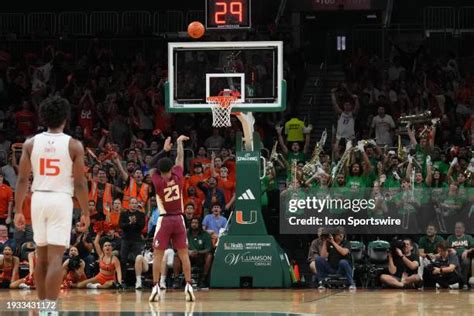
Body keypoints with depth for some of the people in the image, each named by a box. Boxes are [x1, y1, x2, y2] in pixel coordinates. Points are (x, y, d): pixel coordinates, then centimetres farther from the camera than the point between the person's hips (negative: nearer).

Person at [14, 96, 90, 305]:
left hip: (39, 199, 3)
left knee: (42, 256, 17)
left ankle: (43, 305, 25)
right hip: (61, 200, -3)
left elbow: (22, 180, 2)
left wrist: (18, 211, 7)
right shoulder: (73, 145, -3)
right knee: (55, 258, -7)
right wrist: (85, 213, 4)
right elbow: (79, 183, -4)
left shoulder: (31, 143, 3)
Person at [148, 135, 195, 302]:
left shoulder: (158, 181, -9)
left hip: (164, 220, -2)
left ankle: (156, 288, -7)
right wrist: (180, 142, 25)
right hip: (178, 219, 3)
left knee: (158, 254, 0)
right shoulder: (177, 177, -4)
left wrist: (164, 150, 12)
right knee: (183, 254, 4)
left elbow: (151, 165, 7)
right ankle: (188, 286, -1)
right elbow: (180, 158, 11)